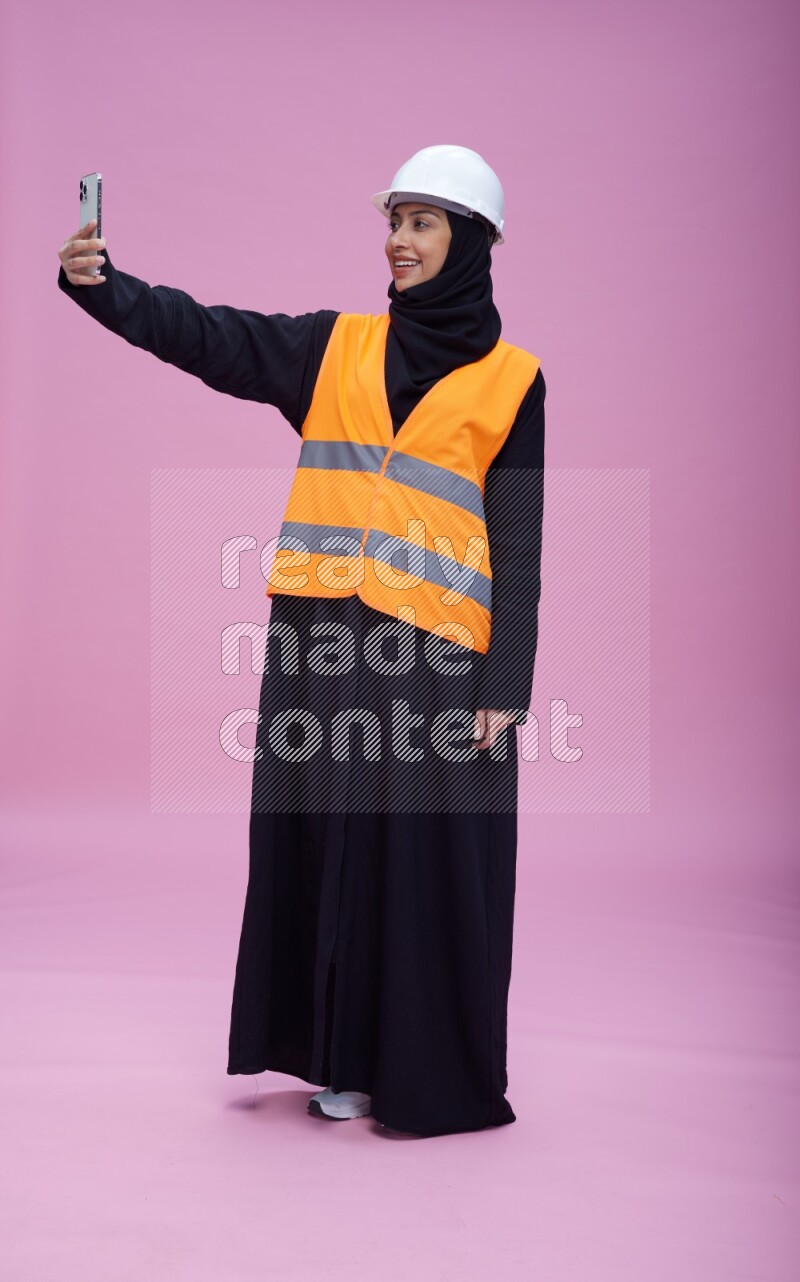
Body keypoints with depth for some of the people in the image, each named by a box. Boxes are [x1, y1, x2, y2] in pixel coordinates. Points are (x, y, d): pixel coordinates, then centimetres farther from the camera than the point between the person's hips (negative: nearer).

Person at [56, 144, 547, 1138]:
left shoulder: (509, 380, 4)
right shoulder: (335, 349, 13)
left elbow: (517, 548, 0)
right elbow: (203, 334, 1)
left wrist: (505, 687, -6)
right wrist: (101, 284, -15)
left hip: (433, 657, -3)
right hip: (322, 643, 4)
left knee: (426, 865, 1)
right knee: (331, 850, 8)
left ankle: (434, 1076, 15)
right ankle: (352, 1056, 22)